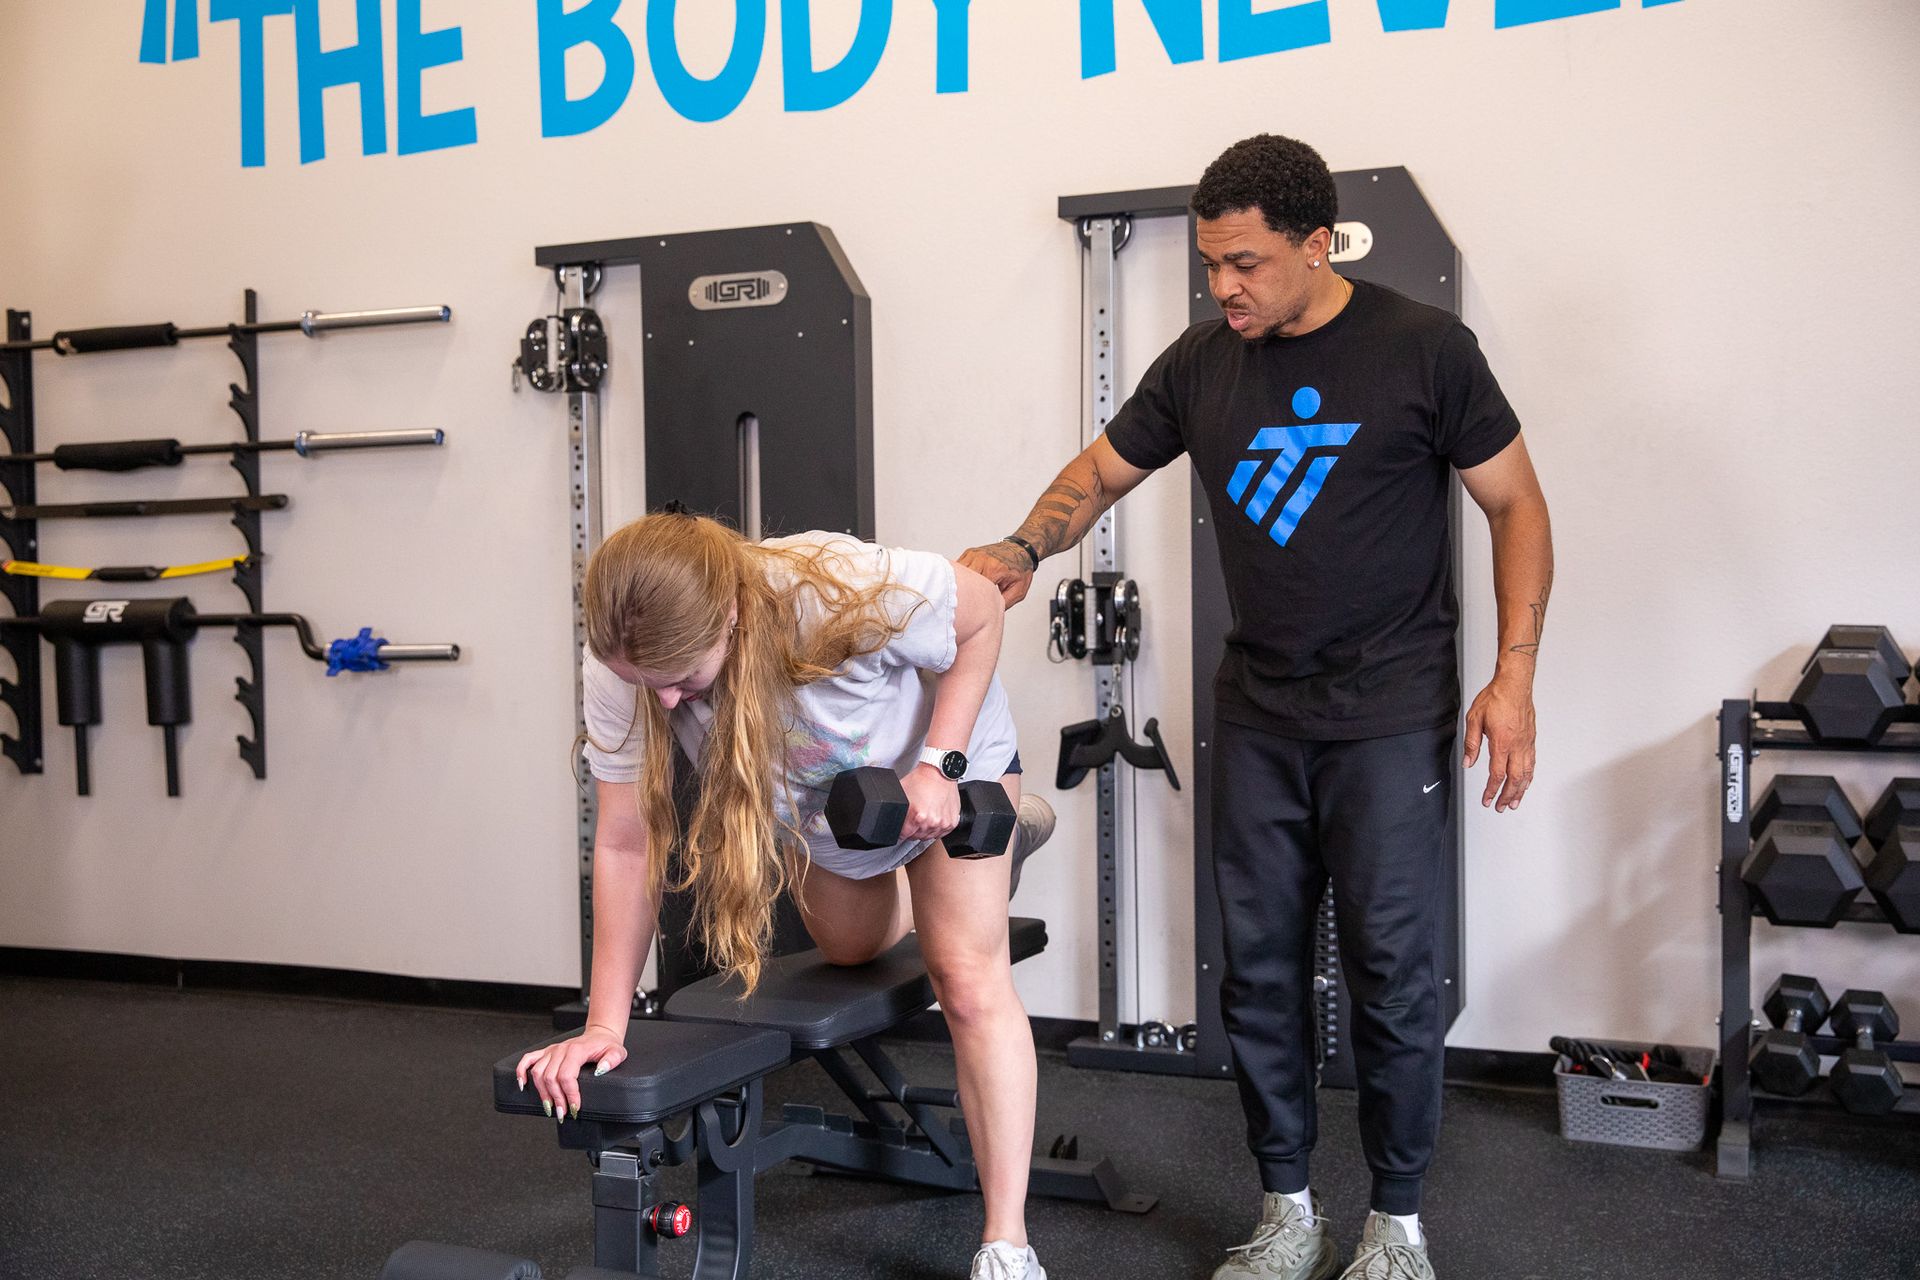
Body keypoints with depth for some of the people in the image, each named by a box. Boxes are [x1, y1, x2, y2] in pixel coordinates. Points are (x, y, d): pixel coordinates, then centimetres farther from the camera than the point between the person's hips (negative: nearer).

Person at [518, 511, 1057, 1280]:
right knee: (849, 950, 26)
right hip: (807, 801, 5)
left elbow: (982, 613, -25)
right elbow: (626, 843, -29)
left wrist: (939, 765, -33)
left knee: (967, 976, -15)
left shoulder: (845, 592, -45)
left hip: (942, 749, -4)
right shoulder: (620, 666, -34)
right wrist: (605, 1024, -29)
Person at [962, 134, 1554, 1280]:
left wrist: (1514, 674, -10)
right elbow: (1103, 473, 14)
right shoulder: (1202, 365, 4)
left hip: (1392, 717, -4)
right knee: (1261, 970, 8)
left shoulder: (1423, 349, -7)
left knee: (1392, 970, 0)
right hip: (1257, 717, 4)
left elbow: (1517, 506, -2)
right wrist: (1022, 552, -6)